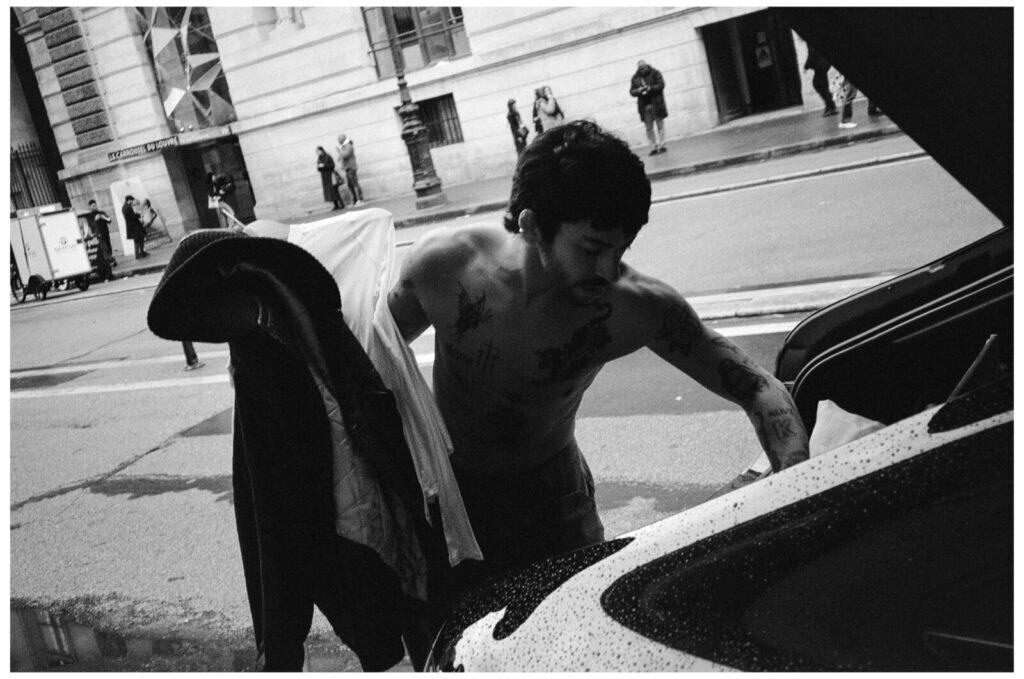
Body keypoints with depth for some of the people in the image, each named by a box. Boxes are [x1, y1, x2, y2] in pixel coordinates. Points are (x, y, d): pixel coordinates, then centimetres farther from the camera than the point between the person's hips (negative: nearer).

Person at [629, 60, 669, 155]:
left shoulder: (655, 73, -1)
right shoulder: (635, 78, 8)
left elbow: (661, 85, -7)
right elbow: (632, 91, 7)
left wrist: (650, 88, -22)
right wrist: (639, 90, -14)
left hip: (656, 103, -3)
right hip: (644, 106, 3)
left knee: (660, 124, 1)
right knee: (648, 128, 2)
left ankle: (662, 145, 3)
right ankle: (654, 147, 6)